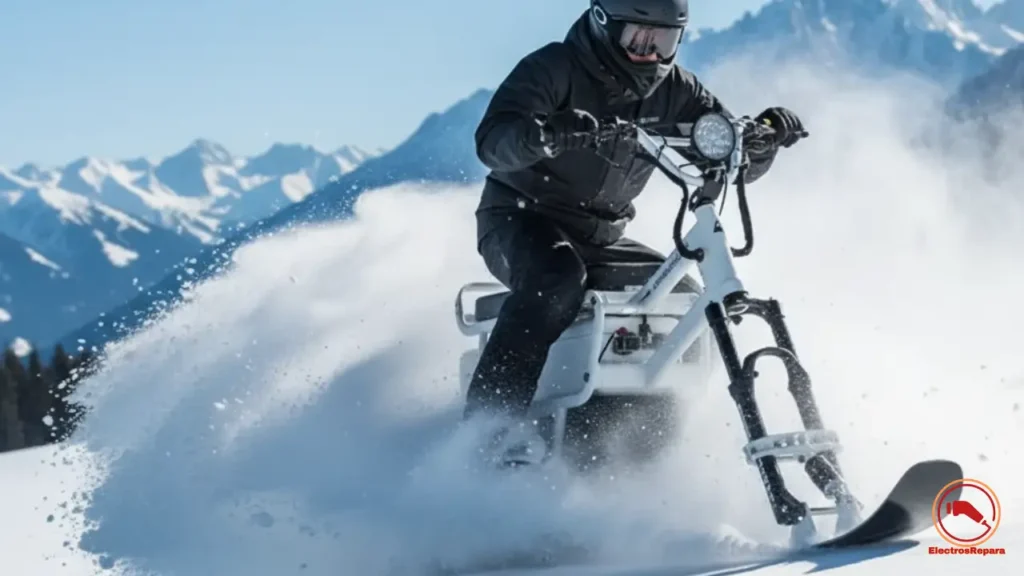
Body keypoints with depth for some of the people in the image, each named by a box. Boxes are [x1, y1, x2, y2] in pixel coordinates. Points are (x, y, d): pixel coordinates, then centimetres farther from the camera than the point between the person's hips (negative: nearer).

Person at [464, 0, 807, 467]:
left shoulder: (673, 91, 2)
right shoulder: (554, 69, -14)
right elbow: (492, 141, -29)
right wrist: (545, 134, -51)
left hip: (601, 237, 6)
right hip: (521, 219, -6)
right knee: (556, 276, -37)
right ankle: (490, 417, -42)